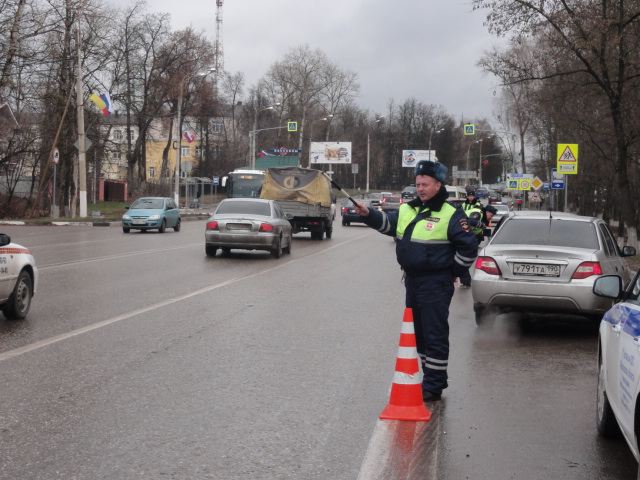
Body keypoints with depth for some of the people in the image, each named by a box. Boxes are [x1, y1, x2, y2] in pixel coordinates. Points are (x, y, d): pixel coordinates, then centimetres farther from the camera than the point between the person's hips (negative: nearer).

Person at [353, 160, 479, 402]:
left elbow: (469, 248, -8)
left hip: (436, 285, -8)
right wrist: (368, 214, -19)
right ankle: (432, 378, 28)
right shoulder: (408, 210, 11)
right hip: (412, 281, 8)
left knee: (435, 336, -4)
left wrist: (453, 272, -3)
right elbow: (387, 222, -1)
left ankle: (433, 386, 1)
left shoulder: (451, 216, -9)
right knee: (418, 333, 16)